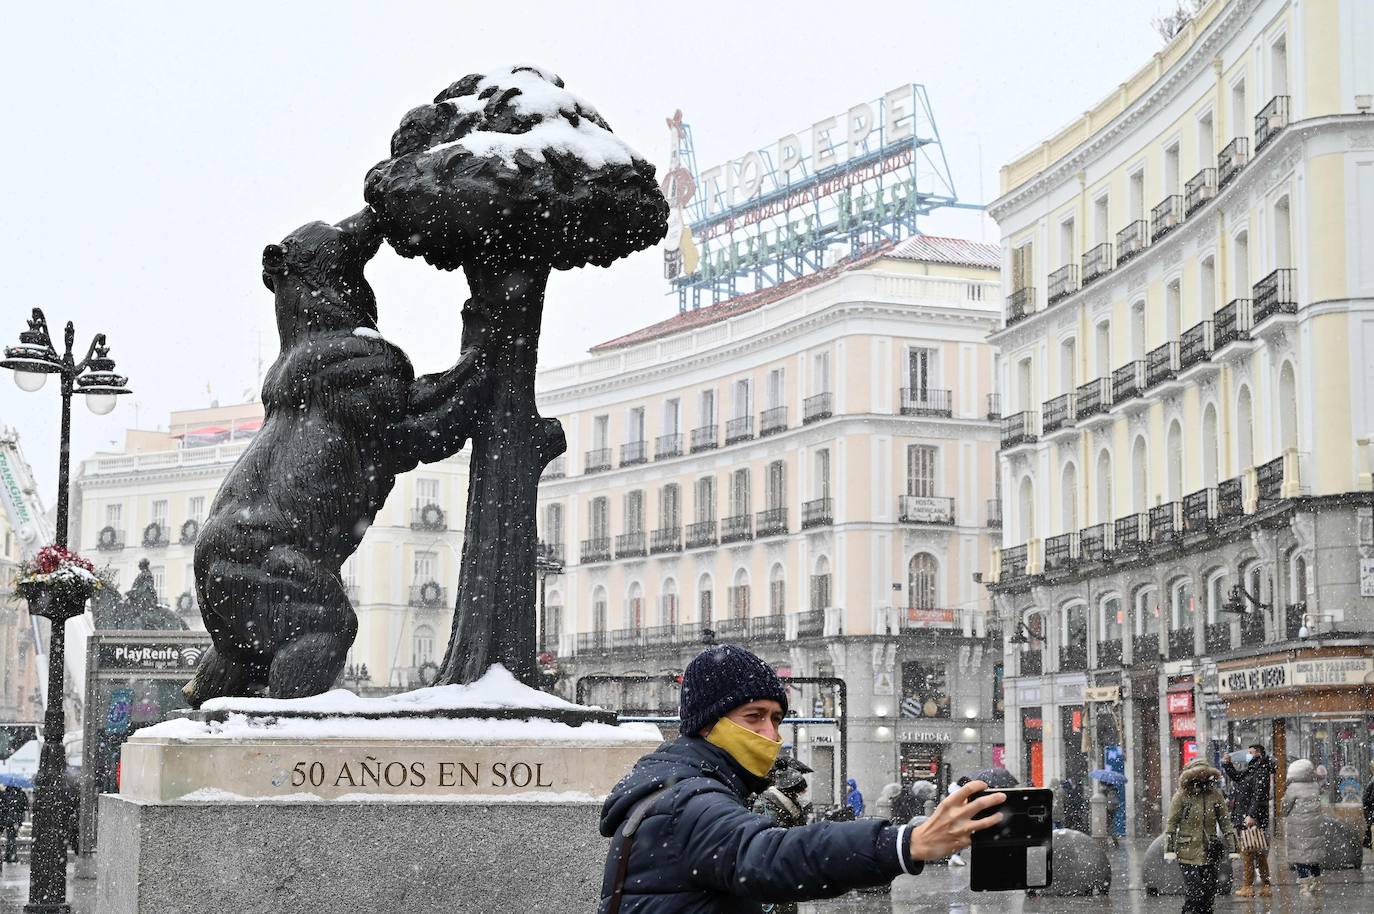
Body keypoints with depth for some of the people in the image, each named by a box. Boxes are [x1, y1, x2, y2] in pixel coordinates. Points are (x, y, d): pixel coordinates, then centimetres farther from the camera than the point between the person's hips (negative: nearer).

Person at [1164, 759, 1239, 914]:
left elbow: (1225, 822, 8)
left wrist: (1232, 849, 4)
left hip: (1210, 853, 3)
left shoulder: (1215, 794, 3)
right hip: (1188, 853, -3)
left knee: (1209, 892, 5)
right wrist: (1169, 849, -8)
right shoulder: (1182, 795, -5)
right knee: (1193, 892, -10)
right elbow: (1171, 823, -2)